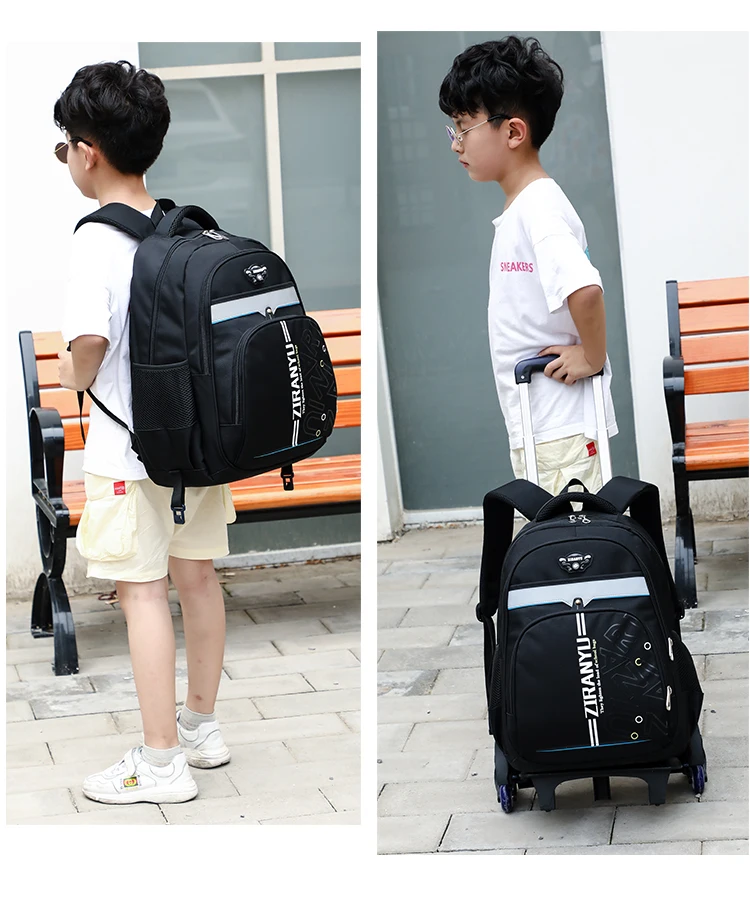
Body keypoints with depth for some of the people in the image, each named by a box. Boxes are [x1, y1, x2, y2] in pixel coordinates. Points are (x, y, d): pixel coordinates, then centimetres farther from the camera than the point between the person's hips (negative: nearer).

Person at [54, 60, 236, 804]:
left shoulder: (99, 239, -18)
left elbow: (90, 338, -28)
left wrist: (77, 373, -7)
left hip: (133, 450, -7)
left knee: (142, 592, -1)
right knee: (197, 576, 16)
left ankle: (161, 764, 5)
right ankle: (201, 727, 31)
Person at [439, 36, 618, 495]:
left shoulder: (538, 208, -18)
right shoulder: (520, 208, 14)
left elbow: (585, 288, -33)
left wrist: (593, 359, -21)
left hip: (561, 425, -10)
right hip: (533, 422, 10)